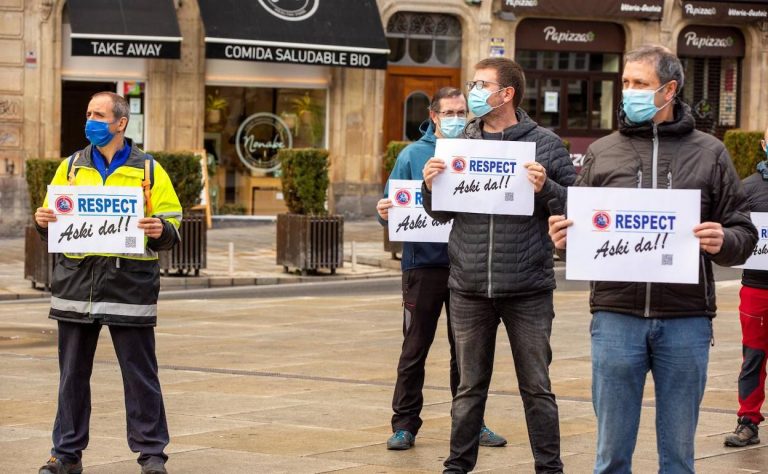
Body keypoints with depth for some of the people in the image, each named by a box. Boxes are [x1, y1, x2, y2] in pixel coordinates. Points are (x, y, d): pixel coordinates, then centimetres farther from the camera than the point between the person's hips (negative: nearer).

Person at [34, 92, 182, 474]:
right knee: (73, 374, 7)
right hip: (76, 281, 3)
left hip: (129, 283, -3)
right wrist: (43, 221, -6)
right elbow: (53, 224, 16)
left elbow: (172, 225, 5)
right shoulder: (71, 167, 13)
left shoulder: (148, 169, 5)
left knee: (140, 374, 0)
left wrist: (160, 230, -17)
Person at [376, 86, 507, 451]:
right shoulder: (413, 155, 2)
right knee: (415, 348, 3)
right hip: (423, 263, -2)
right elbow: (394, 203, 2)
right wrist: (385, 212, -20)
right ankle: (405, 424, 10)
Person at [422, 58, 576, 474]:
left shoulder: (545, 144, -1)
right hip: (469, 289, 3)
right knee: (470, 387, 12)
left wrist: (545, 188, -20)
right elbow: (440, 214, 13)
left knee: (536, 387, 6)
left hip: (528, 290, -3)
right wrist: (430, 186, -6)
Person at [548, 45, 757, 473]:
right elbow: (577, 230, 12)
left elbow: (744, 234, 6)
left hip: (686, 321, -1)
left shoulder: (709, 153, 7)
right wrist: (563, 238, -10)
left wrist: (723, 242, -15)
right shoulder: (602, 153, 10)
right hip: (616, 317, 1)